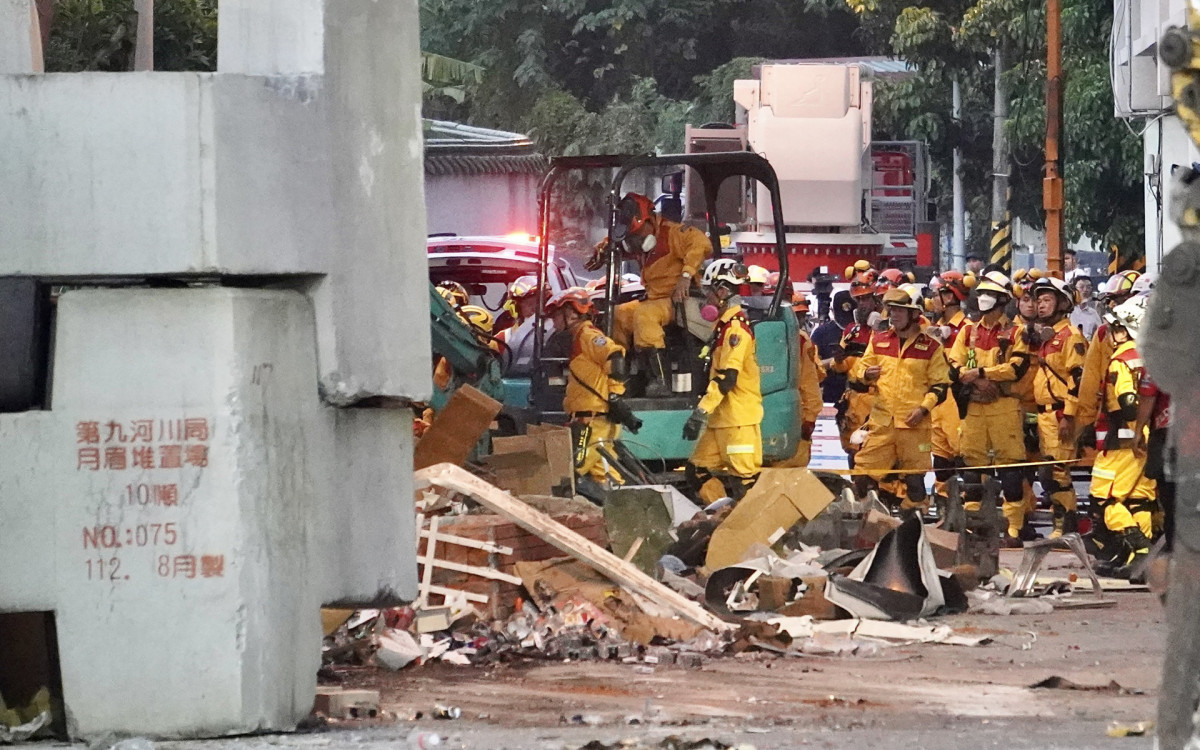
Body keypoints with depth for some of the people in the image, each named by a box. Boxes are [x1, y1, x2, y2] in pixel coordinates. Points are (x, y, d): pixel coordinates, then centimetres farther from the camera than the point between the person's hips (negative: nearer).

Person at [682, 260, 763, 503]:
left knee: (744, 479, -10)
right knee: (697, 471, 10)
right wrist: (706, 410, 26)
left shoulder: (735, 326, -14)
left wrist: (702, 410, -22)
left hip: (739, 417, -10)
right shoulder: (725, 323, 17)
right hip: (721, 416, 10)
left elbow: (727, 376, -22)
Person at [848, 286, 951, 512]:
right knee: (865, 472, -2)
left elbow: (941, 384, 2)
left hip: (915, 423, -3)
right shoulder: (878, 341, 11)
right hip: (881, 421, 3)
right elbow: (858, 371, 16)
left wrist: (924, 408, -12)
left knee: (914, 477, 3)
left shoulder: (930, 347, 2)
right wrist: (866, 374, -8)